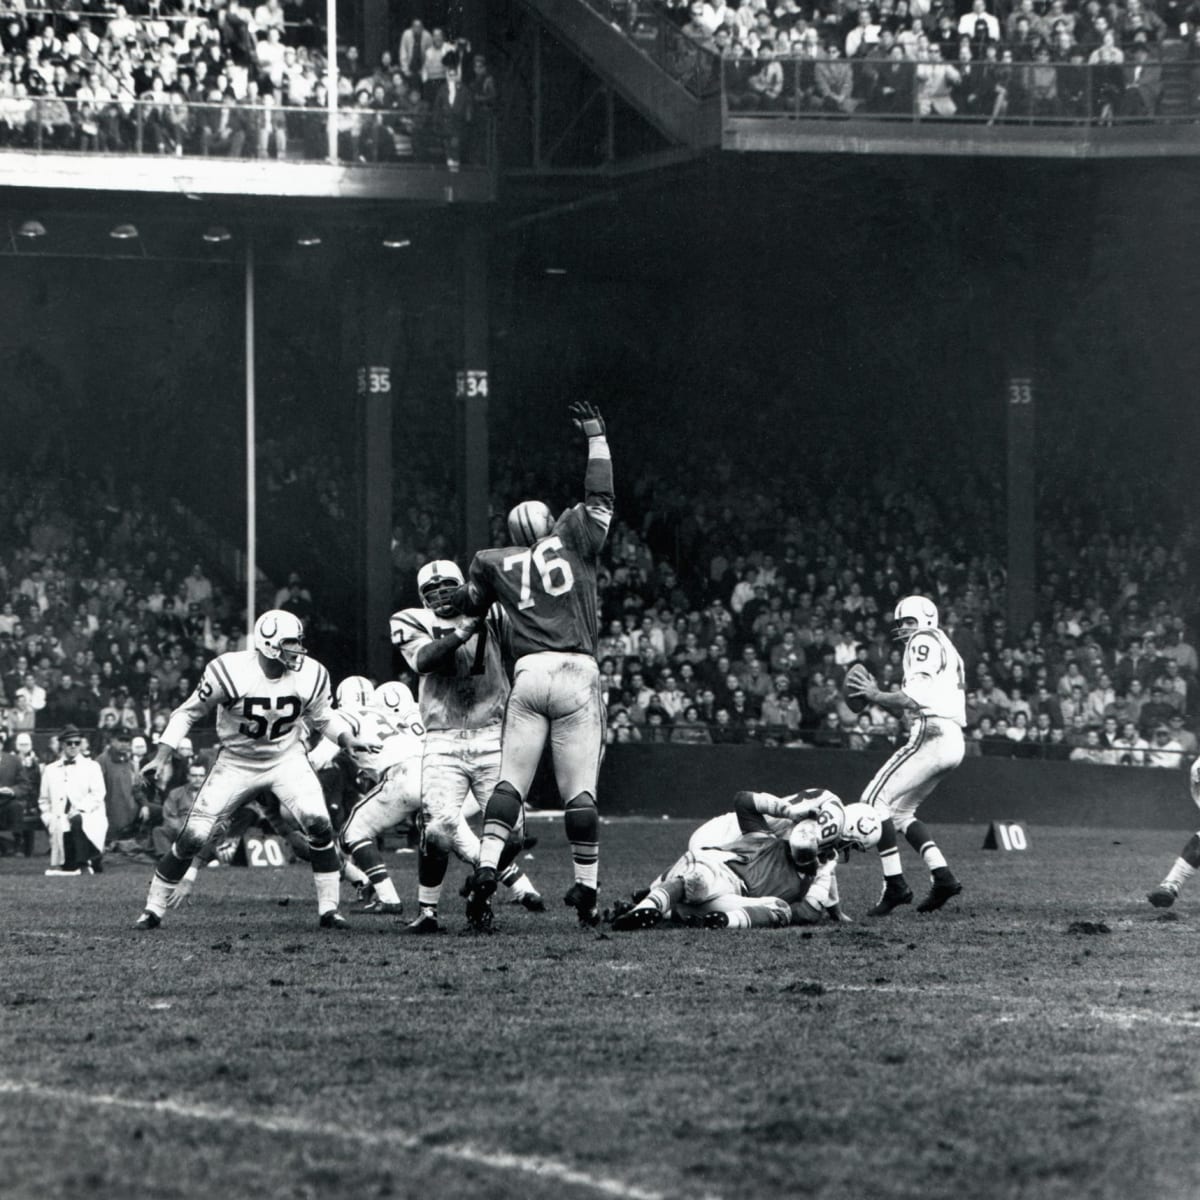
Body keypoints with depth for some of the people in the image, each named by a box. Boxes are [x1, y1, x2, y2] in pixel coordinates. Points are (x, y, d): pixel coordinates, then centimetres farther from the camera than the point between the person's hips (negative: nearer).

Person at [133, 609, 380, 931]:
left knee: (319, 824, -20)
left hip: (287, 759, 2)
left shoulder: (310, 676, -13)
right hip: (236, 761, -2)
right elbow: (188, 712, -9)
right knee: (192, 837, -7)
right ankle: (154, 908, 12)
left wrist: (349, 739, -11)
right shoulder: (230, 672, -23)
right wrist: (161, 757, -15)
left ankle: (329, 909, -6)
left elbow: (323, 717, 8)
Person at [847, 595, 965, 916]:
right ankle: (942, 876, 4)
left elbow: (916, 698, -16)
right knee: (900, 811, 16)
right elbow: (907, 709, 27)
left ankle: (895, 884, -15)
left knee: (875, 800, -9)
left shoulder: (925, 641, -3)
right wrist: (875, 696, 16)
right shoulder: (944, 649, 28)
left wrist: (875, 695, -5)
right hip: (950, 742, 10)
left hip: (932, 734, -10)